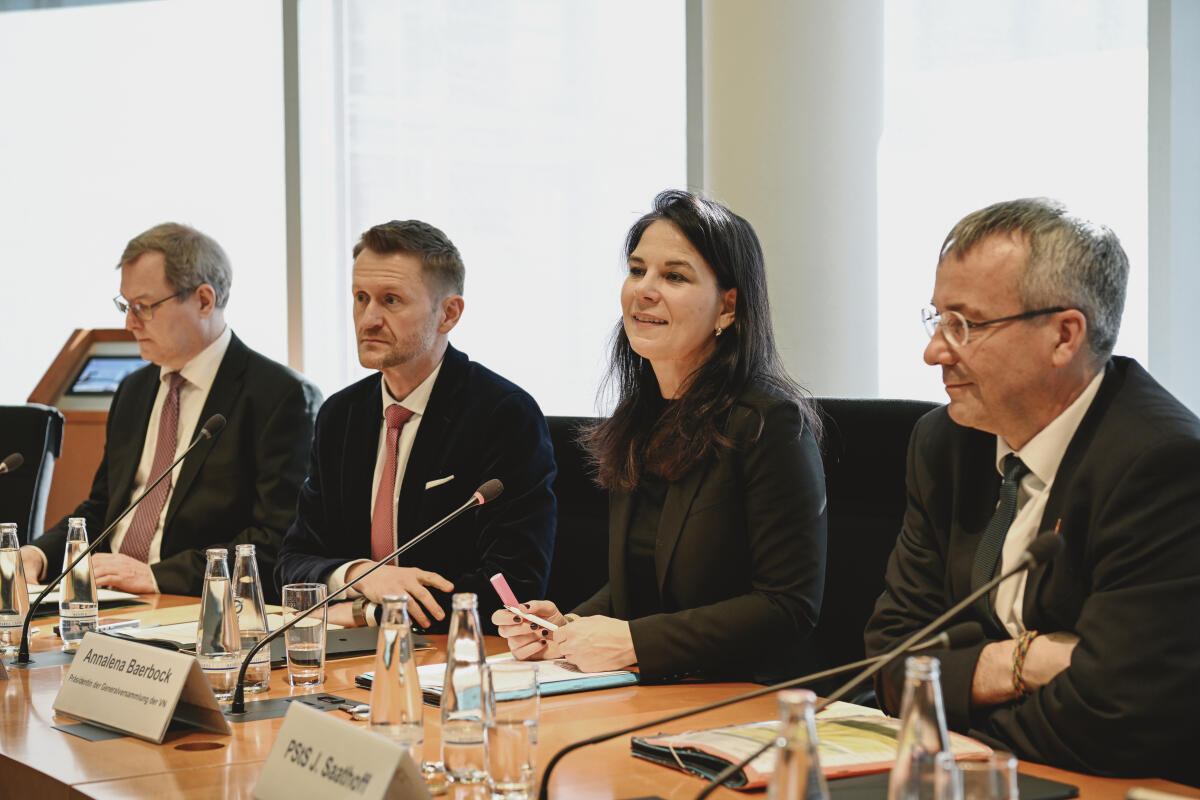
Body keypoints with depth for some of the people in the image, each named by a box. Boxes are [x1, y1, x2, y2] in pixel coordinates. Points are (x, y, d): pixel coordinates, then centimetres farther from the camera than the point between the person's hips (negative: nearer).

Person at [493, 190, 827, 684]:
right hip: (644, 696, 7)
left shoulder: (771, 421, -10)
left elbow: (790, 606, -14)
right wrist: (568, 625, 1)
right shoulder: (638, 423, 13)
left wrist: (634, 641, -17)